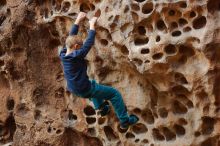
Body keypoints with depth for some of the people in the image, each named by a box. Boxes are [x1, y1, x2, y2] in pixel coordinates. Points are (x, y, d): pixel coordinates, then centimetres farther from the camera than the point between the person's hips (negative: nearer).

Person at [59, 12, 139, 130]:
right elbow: (89, 42, -22)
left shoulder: (63, 54, -4)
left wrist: (78, 20, 11)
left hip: (74, 89, 9)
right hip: (84, 90, -9)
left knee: (93, 84, 41)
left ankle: (100, 107, 44)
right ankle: (124, 121, 7)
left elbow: (70, 38, 7)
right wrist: (92, 25, -11)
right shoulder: (76, 56, -27)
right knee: (114, 93, 2)